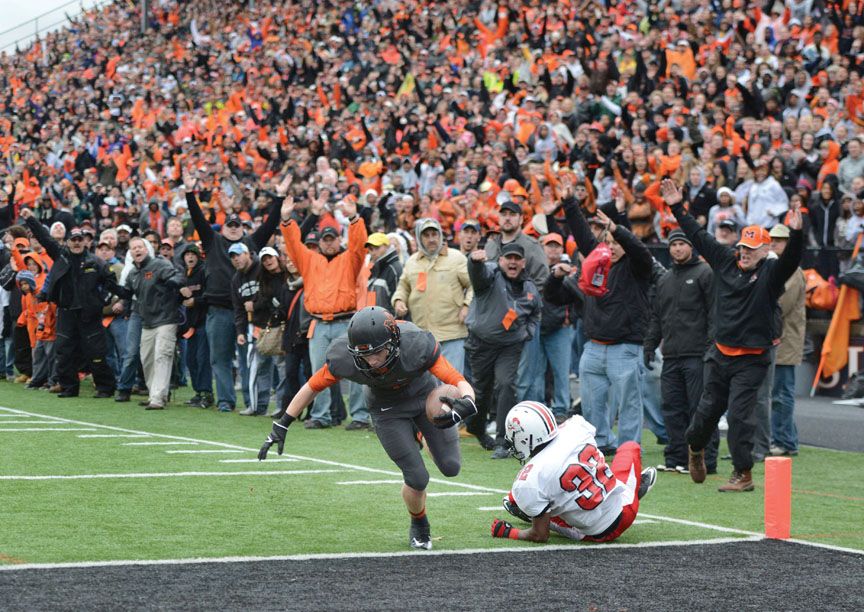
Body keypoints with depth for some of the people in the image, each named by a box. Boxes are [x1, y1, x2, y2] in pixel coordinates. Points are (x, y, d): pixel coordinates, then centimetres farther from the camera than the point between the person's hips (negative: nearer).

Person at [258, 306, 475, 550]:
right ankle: (419, 527, 25)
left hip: (425, 395, 0)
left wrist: (465, 404, -61)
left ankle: (426, 438, 38)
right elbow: (313, 387, -18)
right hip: (388, 409, 0)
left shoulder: (416, 345, -40)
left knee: (450, 467, 2)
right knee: (417, 479, -8)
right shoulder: (343, 358, -36)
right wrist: (280, 427, -14)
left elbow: (461, 384, -38)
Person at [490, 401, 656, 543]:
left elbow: (540, 536, -18)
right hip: (624, 509, 2)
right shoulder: (577, 429, -15)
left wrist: (508, 533, 1)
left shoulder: (529, 483, -24)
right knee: (631, 447, 29)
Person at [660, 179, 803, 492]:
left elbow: (791, 258, -26)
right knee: (709, 408, 14)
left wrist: (796, 234, -45)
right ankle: (695, 447, 41)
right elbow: (698, 237, 12)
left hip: (752, 358, -5)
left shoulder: (770, 272, -7)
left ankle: (743, 475, -3)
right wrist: (677, 208, 10)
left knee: (740, 413, -9)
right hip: (721, 353, 5)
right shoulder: (725, 261, 7)